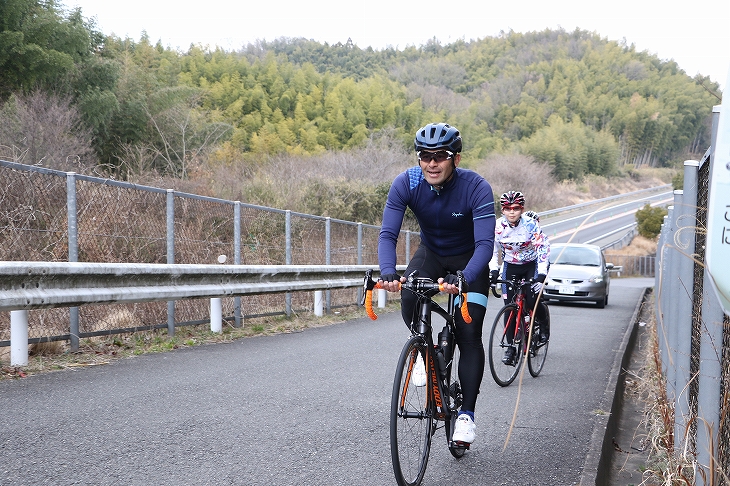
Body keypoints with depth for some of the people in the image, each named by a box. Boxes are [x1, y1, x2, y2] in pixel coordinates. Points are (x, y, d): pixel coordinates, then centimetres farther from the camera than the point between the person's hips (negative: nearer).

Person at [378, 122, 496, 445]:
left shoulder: (476, 188, -31)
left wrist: (463, 279, -56)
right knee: (409, 300, -27)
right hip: (431, 253, 2)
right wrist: (388, 272, -48)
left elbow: (485, 243, -38)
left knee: (469, 335, -14)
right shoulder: (405, 184, -23)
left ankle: (466, 414, -3)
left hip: (469, 259, -2)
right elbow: (388, 234, -28)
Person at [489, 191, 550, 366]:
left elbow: (543, 248, -24)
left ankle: (543, 324, 14)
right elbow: (492, 250, -3)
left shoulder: (531, 224, -22)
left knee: (532, 301, -20)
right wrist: (493, 270, -16)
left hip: (532, 265, -2)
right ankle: (510, 347, -1)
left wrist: (541, 274, -32)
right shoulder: (497, 226, -14)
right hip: (510, 267, 2)